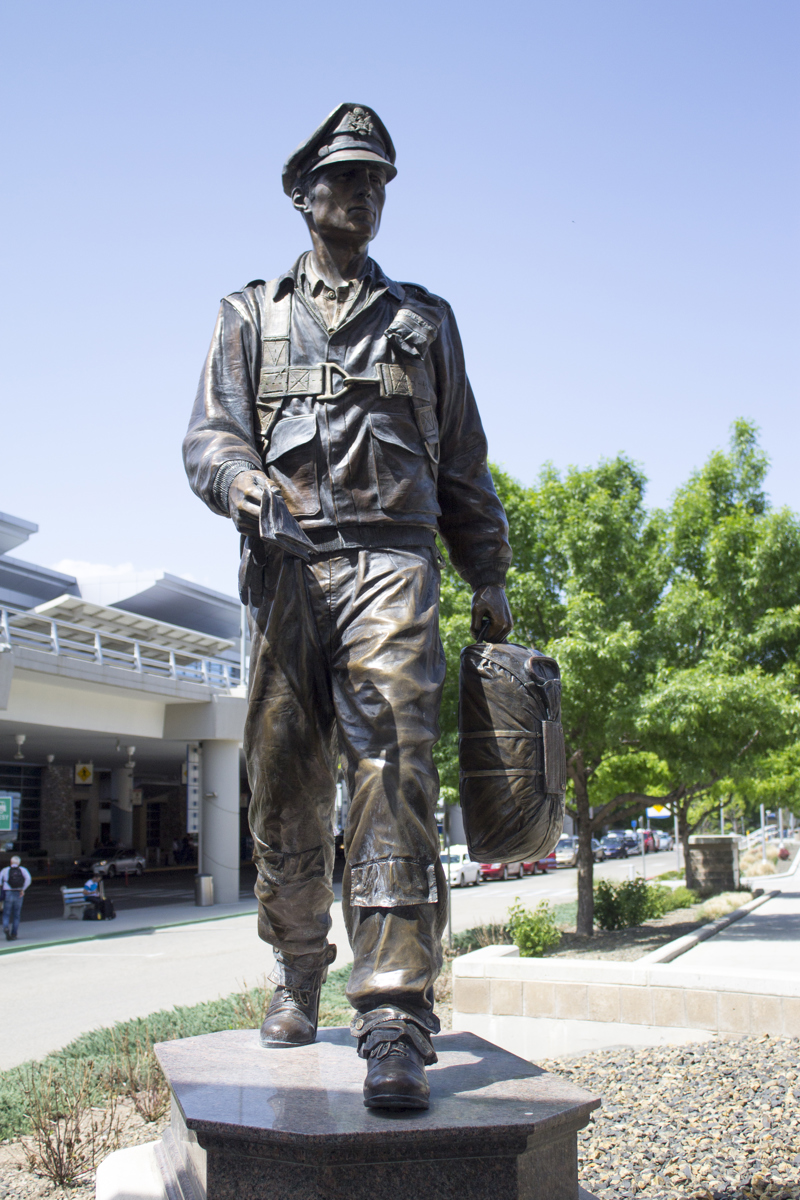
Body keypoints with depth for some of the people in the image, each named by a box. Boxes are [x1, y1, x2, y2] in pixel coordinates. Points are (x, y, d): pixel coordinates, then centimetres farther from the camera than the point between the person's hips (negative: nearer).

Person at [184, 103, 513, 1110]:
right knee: (284, 782, 2)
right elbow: (208, 435, 8)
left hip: (391, 560, -1)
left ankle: (395, 1017, -21)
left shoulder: (423, 320, 23)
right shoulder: (253, 316, 21)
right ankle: (297, 974, 20)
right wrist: (242, 480, -15)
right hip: (284, 566, 1)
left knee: (393, 766, -17)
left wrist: (489, 578, 14)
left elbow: (464, 464, 22)